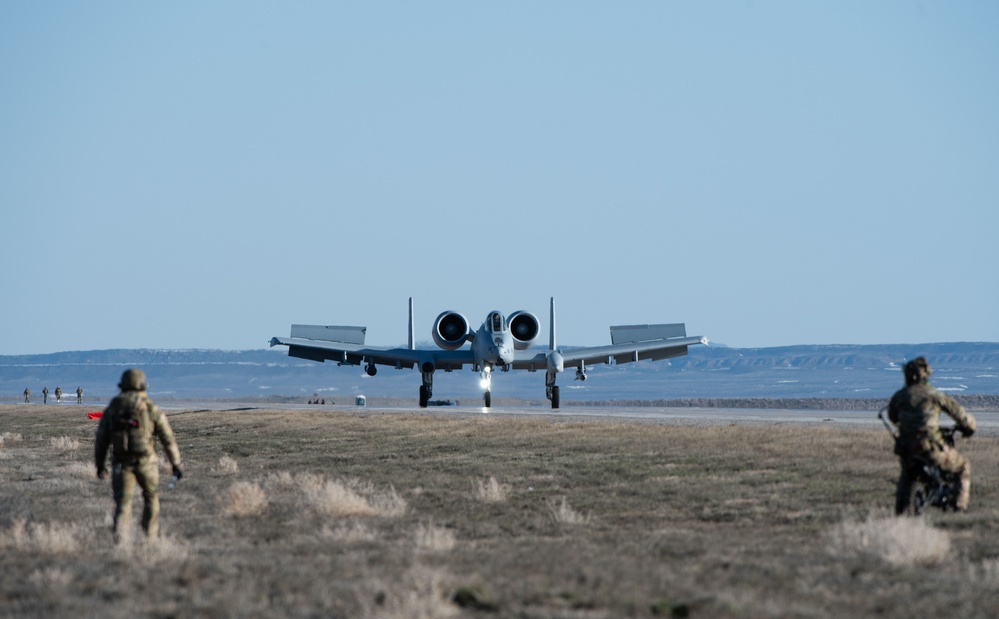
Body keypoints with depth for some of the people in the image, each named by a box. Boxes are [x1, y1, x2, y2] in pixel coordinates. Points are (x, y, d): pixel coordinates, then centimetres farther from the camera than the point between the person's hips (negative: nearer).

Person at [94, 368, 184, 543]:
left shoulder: (111, 409, 4)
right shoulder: (151, 408, -2)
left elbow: (101, 439, 6)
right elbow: (167, 438, -1)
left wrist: (99, 465, 16)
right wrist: (176, 463, 6)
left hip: (121, 463, 1)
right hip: (146, 461, -1)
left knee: (123, 504, 2)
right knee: (151, 496, 22)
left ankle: (120, 539, -18)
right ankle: (151, 536, 27)